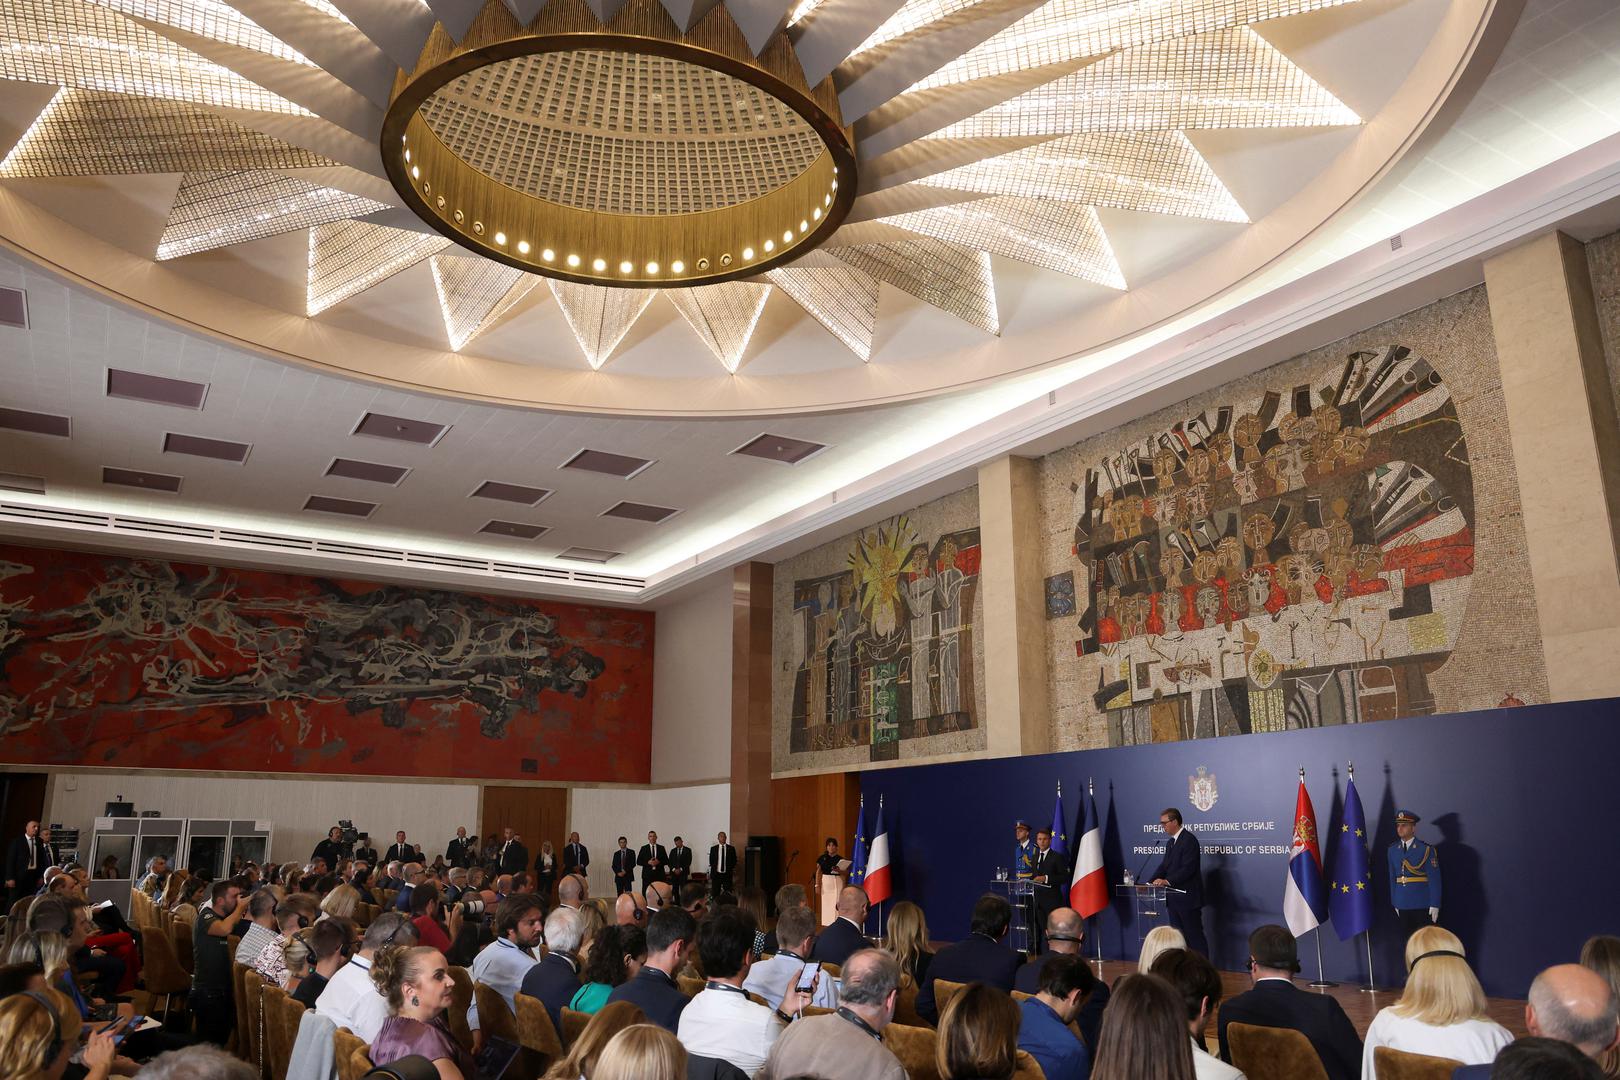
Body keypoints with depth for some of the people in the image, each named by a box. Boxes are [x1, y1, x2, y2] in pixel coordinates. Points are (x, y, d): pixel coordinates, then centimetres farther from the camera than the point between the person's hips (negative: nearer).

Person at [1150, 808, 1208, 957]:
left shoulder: (1189, 840, -14)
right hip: (1174, 898, 9)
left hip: (1188, 897, -9)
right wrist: (1151, 882, 0)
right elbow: (1164, 866, 14)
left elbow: (1188, 868, -21)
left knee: (1195, 936, -3)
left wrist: (1167, 881, -27)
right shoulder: (1170, 842, 16)